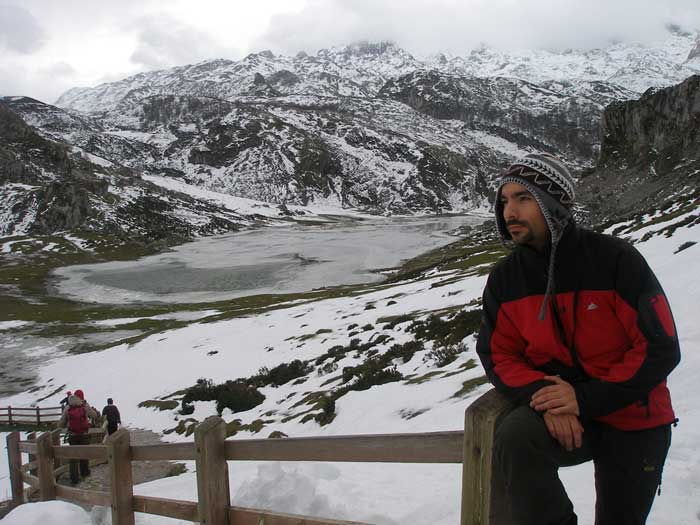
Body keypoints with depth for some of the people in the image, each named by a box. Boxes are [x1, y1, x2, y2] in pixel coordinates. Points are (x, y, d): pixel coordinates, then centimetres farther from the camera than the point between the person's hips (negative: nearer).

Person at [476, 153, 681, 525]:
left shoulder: (615, 260, -18)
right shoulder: (504, 278, -7)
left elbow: (661, 349, -16)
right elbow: (498, 355, -3)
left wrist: (586, 398, -24)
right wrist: (543, 397, -22)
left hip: (634, 422, -1)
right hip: (556, 411, 2)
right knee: (513, 438, -29)